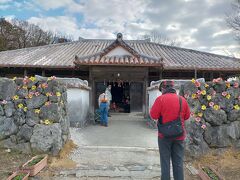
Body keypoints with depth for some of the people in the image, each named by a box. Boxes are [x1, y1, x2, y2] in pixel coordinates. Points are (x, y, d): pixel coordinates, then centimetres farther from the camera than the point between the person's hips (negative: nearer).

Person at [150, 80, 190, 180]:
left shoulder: (160, 99, -11)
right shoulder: (182, 99, 0)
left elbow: (153, 115, -10)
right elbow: (187, 116, 9)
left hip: (165, 135, -3)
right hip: (179, 135, 3)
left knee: (165, 162, 9)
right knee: (178, 162, 13)